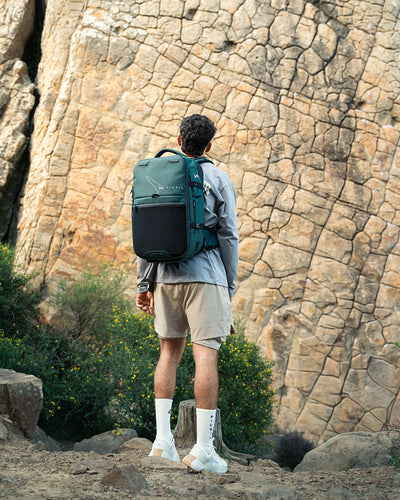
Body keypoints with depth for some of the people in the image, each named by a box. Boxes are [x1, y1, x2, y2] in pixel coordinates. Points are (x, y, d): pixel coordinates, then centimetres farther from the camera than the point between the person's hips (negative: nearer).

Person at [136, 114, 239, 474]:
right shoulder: (218, 180, 1)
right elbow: (229, 236, -2)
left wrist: (144, 284, 12)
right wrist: (230, 287, 5)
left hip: (167, 276, 4)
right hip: (206, 276, -4)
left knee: (170, 351, 13)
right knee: (206, 354, -5)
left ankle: (163, 438, 9)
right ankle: (203, 449, -6)